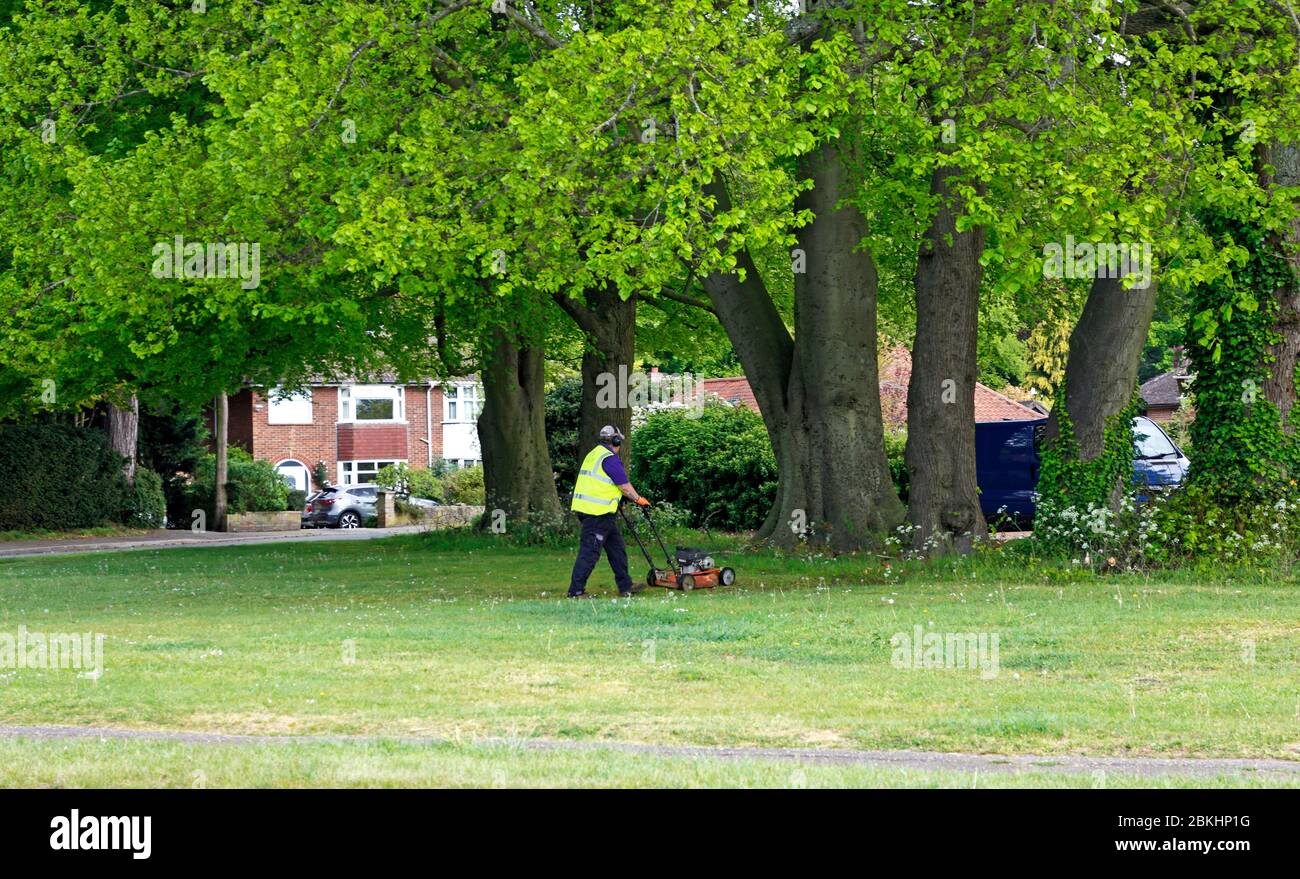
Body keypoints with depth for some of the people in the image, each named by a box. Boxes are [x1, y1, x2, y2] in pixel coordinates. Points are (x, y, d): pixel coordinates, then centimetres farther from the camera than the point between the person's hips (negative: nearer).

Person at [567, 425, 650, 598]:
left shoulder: (593, 454, 17)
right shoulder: (609, 458, -13)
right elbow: (624, 485, -10)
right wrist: (638, 499, 6)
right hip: (598, 512, -10)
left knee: (616, 547, 16)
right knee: (589, 551, -7)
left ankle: (625, 586, 21)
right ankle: (576, 591, -7)